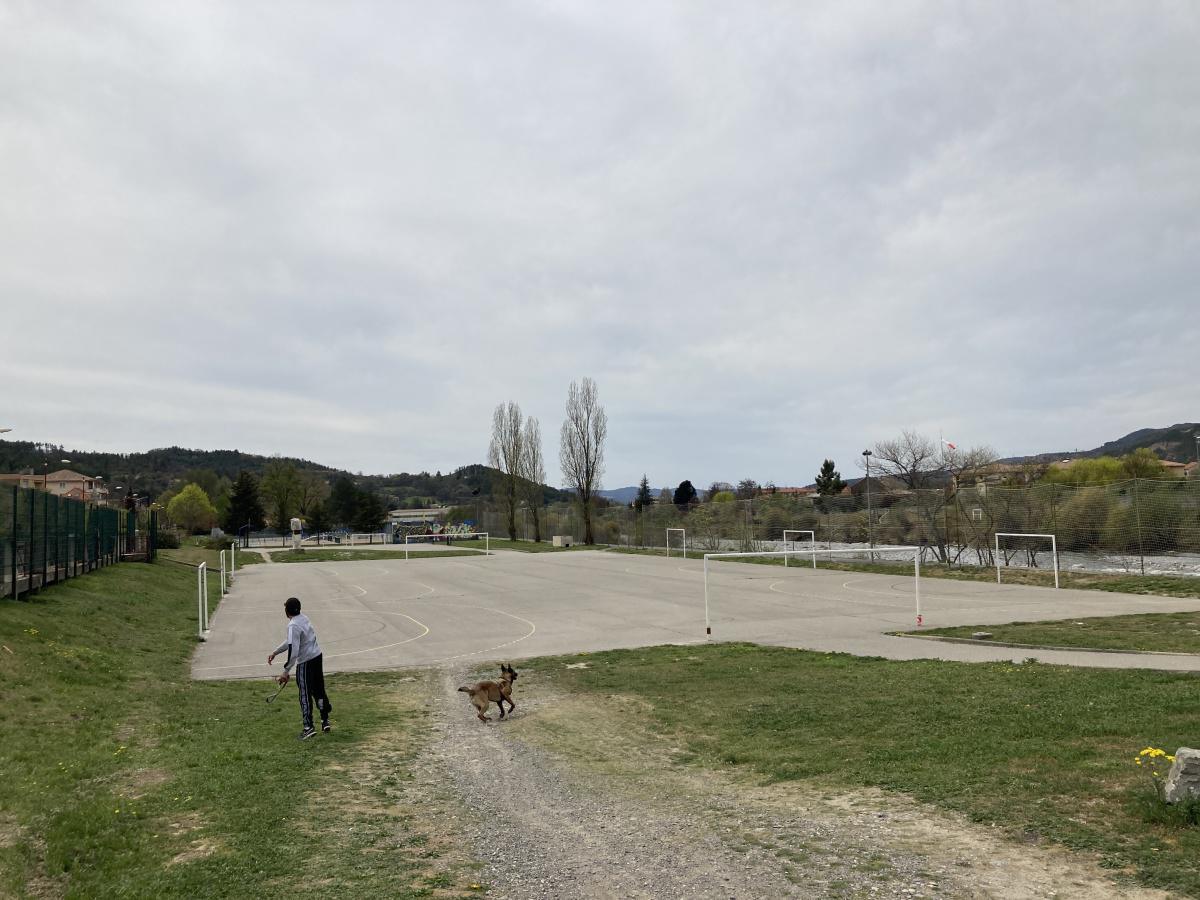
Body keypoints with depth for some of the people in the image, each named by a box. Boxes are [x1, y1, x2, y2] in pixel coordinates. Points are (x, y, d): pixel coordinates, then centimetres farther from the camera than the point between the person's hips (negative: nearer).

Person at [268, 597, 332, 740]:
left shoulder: (293, 626, -21)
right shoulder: (303, 618, 7)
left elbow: (293, 651, -24)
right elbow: (290, 641, 17)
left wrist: (286, 672, -18)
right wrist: (275, 652, 19)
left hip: (305, 662, -9)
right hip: (317, 656, 9)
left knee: (305, 694, 0)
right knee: (319, 690, 18)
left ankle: (308, 727, 1)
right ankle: (325, 721, 25)